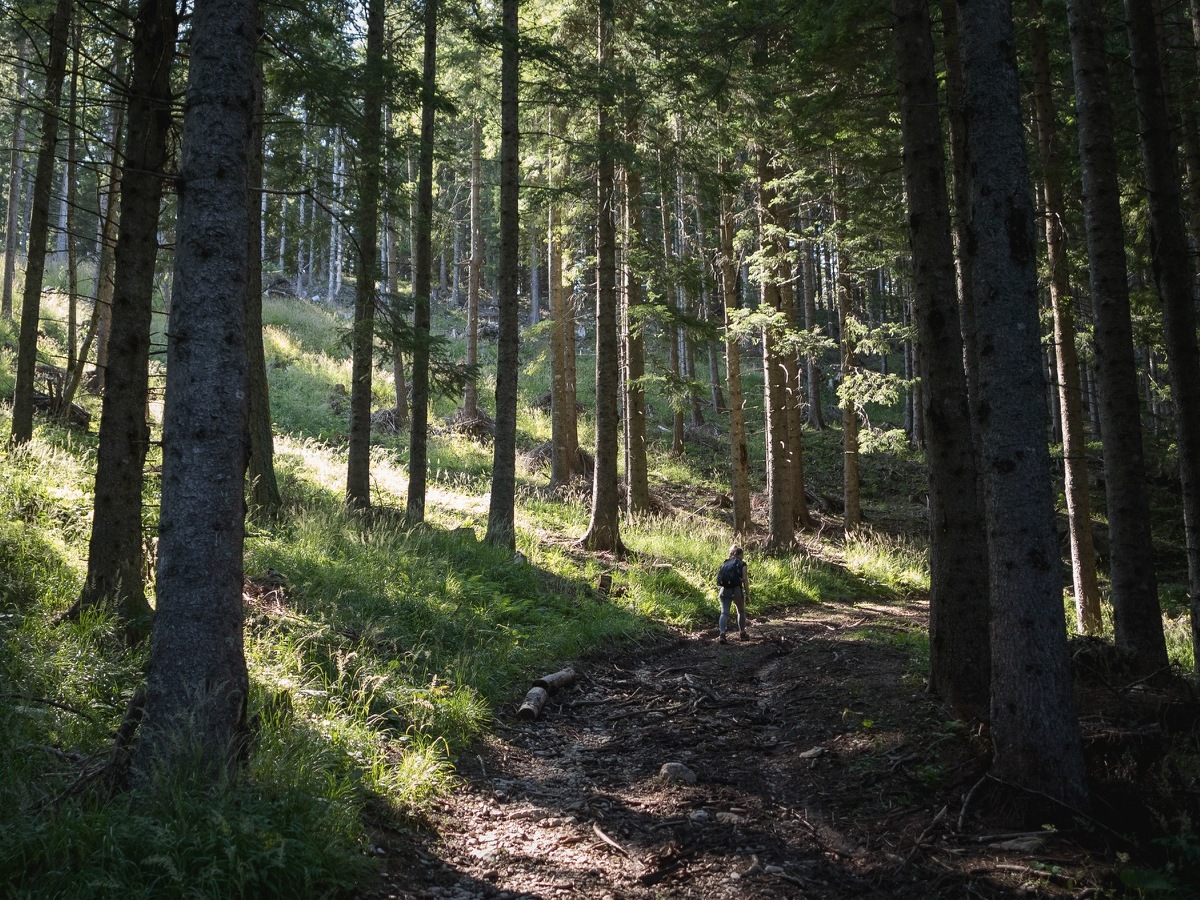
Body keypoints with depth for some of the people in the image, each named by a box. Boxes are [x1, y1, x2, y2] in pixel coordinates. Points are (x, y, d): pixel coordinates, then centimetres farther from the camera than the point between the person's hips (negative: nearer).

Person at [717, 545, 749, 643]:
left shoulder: (724, 563, 17)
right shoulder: (742, 564, 3)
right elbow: (745, 580, -2)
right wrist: (747, 595, 0)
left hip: (724, 590, 3)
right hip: (737, 590, -3)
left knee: (724, 613, 0)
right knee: (741, 611, 19)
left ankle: (722, 634, -17)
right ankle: (742, 633, 29)